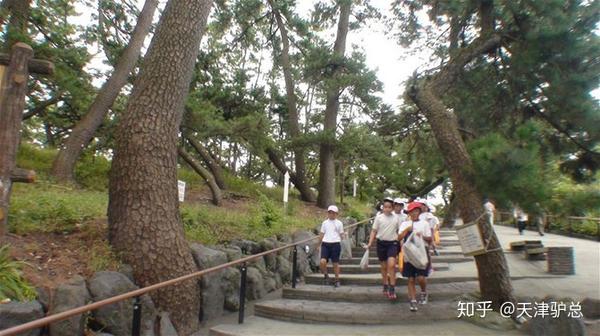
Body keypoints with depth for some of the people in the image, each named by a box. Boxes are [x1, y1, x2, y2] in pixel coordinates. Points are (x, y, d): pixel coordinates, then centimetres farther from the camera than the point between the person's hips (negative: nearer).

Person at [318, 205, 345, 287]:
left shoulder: (339, 223, 7)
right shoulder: (325, 223, 12)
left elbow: (341, 234, 10)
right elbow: (321, 234, 14)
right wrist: (319, 244, 13)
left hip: (335, 244, -1)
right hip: (325, 244, 1)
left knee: (335, 263, 4)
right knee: (322, 261, -15)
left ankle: (337, 280, 21)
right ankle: (325, 276, 12)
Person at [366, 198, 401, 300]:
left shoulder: (396, 218, 2)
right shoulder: (379, 217, 0)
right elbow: (374, 231, 2)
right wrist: (370, 244, -6)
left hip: (392, 243, -1)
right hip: (381, 243, 1)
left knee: (391, 264, -17)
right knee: (383, 266, 11)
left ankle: (392, 288, -10)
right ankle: (385, 287, 27)